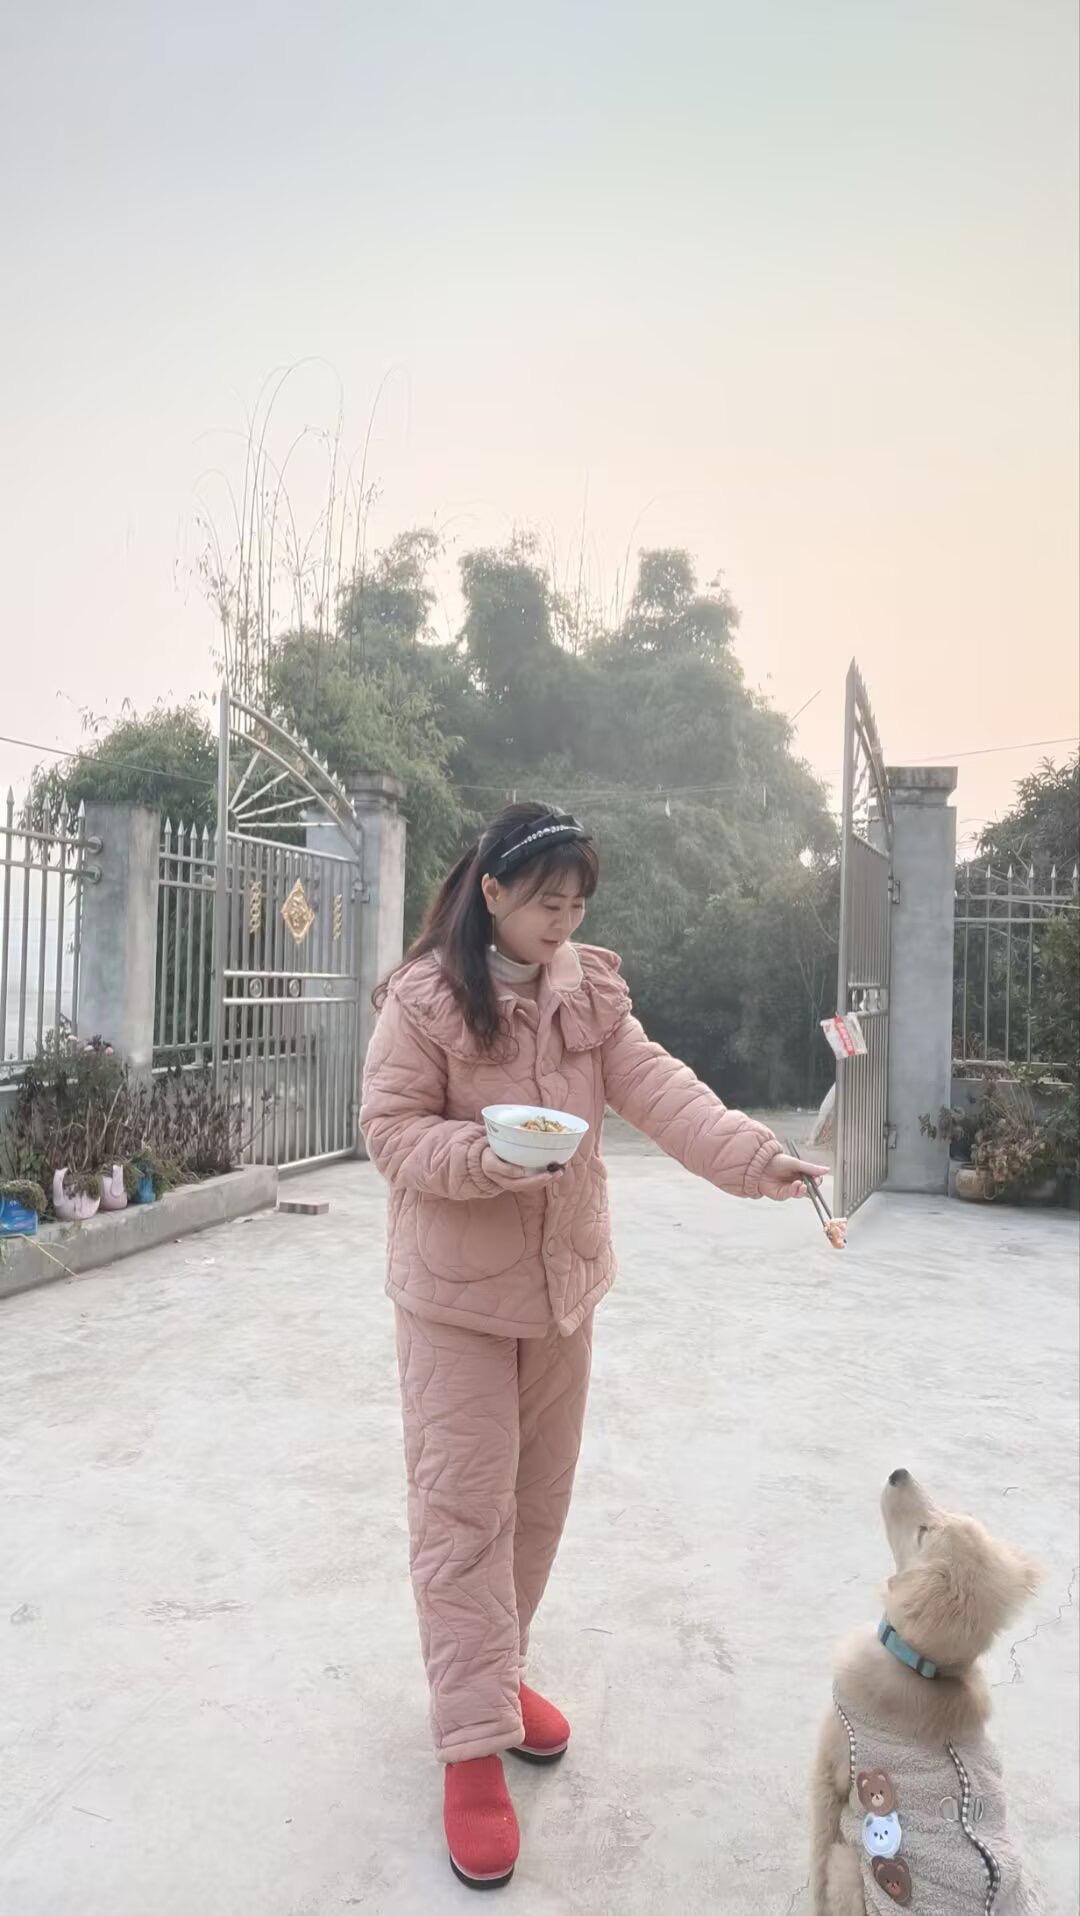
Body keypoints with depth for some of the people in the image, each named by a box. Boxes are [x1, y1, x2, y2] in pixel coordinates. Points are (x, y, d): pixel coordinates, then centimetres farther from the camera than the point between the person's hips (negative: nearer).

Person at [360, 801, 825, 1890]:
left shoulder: (589, 989, 0)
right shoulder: (423, 999, -15)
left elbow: (656, 1088, -10)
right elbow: (390, 1129, -13)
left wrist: (753, 1156, -25)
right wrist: (485, 1156, -31)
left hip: (564, 1278, 6)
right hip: (457, 1289, -5)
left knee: (540, 1494, 17)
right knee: (464, 1506, 1)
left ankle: (494, 1672, 38)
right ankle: (473, 1739, 14)